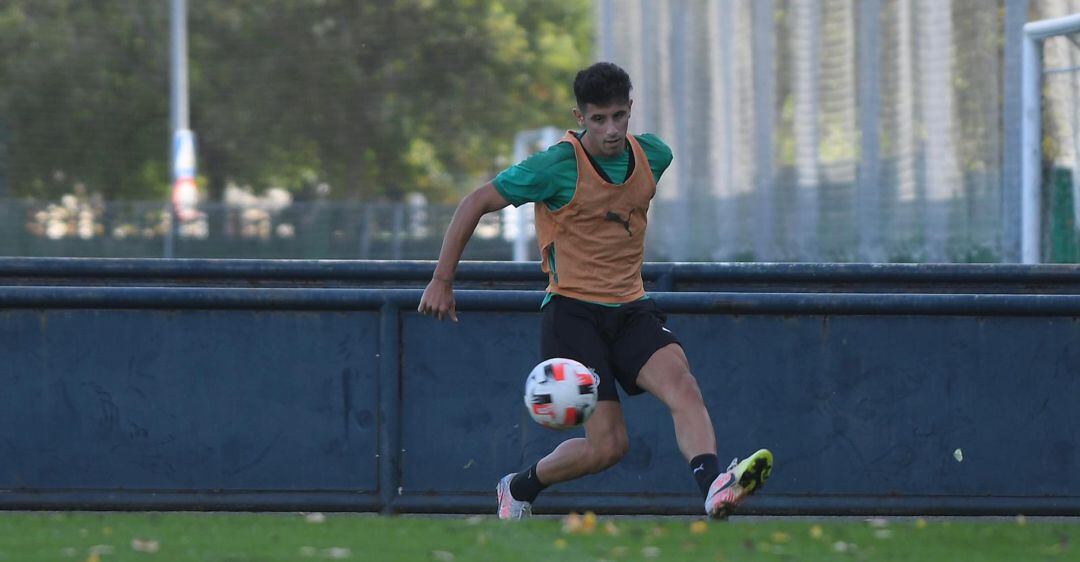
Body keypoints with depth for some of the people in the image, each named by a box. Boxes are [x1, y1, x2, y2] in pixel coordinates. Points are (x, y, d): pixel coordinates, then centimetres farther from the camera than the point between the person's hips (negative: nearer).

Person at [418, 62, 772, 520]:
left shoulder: (653, 155, 3)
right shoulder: (558, 166, -12)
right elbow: (475, 204, -5)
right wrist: (442, 281, -5)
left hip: (631, 310, 5)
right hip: (573, 313, -5)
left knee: (681, 383, -25)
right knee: (608, 444, -11)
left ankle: (714, 487, -44)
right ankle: (518, 489, 15)